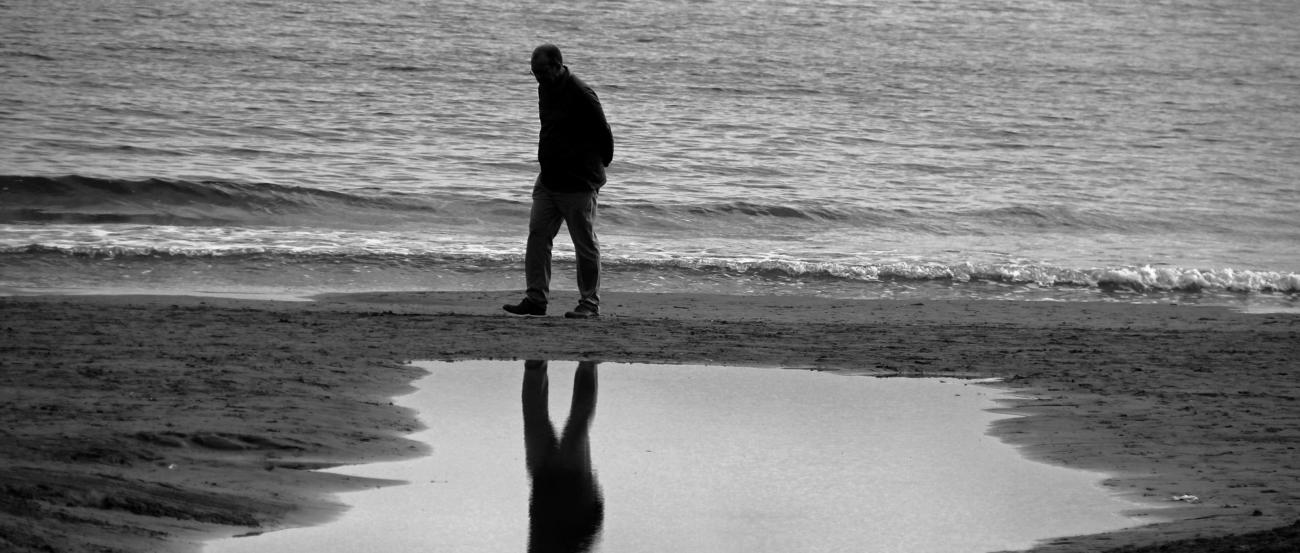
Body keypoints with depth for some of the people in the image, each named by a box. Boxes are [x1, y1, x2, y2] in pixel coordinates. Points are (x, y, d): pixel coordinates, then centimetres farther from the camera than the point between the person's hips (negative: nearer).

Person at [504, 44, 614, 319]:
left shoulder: (581, 95, -18)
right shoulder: (545, 89, 10)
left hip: (578, 183, -8)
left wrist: (601, 165, 3)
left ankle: (590, 304, 8)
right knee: (537, 235, 2)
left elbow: (603, 133, -10)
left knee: (585, 244, 0)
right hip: (549, 179, 8)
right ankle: (536, 299, 5)